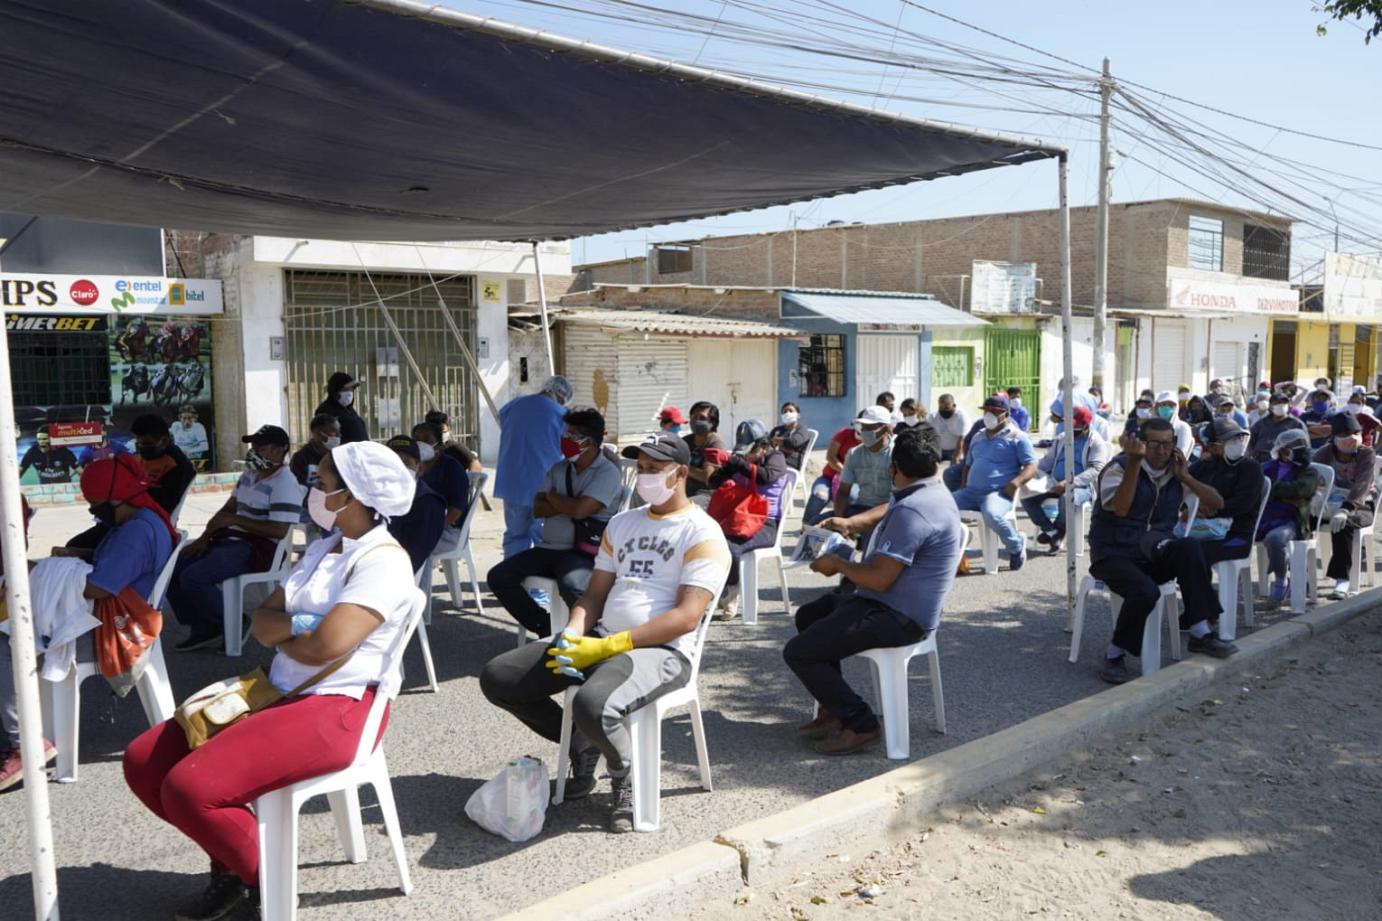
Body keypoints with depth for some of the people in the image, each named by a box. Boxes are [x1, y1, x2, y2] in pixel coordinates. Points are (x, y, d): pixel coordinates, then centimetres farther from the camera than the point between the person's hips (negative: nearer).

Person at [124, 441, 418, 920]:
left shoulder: (382, 560, -15)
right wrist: (297, 625, -14)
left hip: (339, 708, -10)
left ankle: (264, 879, 3)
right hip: (280, 694, 10)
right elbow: (261, 621, 9)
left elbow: (327, 644, -26)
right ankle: (234, 863, 18)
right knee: (144, 761, 5)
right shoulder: (322, 547, 14)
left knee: (189, 787, -22)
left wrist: (281, 635, -4)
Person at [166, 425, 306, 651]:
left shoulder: (285, 484, -14)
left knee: (193, 578, -23)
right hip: (231, 541, 10)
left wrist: (235, 520, -20)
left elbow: (280, 530, -23)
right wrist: (205, 537, 4)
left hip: (259, 549, -10)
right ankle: (204, 628, 7)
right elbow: (227, 509, 19)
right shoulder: (250, 474, 17)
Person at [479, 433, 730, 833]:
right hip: (600, 639, 8)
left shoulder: (703, 534, -6)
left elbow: (686, 617, -16)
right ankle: (582, 745, 15)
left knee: (592, 706, -38)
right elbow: (594, 595, 16)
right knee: (497, 677, -3)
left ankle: (625, 779, -3)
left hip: (660, 650, -7)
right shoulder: (621, 523, 18)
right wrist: (573, 635, -7)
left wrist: (608, 646, -21)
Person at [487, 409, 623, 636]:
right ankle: (545, 627, 1)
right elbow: (537, 509, 8)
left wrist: (553, 497, 0)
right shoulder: (559, 469, 16)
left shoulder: (607, 473, -7)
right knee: (498, 576, -7)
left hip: (583, 552, -7)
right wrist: (567, 505, -8)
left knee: (571, 583, -39)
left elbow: (580, 510, -20)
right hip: (548, 549, 8)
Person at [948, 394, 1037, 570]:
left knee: (991, 515, -38)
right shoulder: (977, 437, 24)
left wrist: (1016, 483, -20)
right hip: (971, 491, 6)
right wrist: (963, 487, 13)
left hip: (999, 492, -6)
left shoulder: (1017, 437, 4)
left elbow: (1031, 467, -2)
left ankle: (1017, 545, -8)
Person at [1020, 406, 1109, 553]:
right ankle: (1051, 531, -18)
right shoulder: (1061, 439, 18)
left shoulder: (1096, 442, -1)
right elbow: (1047, 462, 21)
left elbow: (1096, 469, -14)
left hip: (1081, 486, -6)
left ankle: (1056, 532, -13)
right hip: (1055, 484, 6)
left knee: (1066, 499, -40)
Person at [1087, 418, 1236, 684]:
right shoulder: (1119, 467, -9)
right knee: (1146, 591, -34)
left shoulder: (1175, 472, 8)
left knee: (1190, 547, -26)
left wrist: (1185, 476, -5)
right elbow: (1120, 508, -27)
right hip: (1114, 555, -5)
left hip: (1153, 555, 5)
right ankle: (1115, 656, -12)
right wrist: (1134, 462, -33)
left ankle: (1200, 633, -17)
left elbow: (1216, 503, 7)